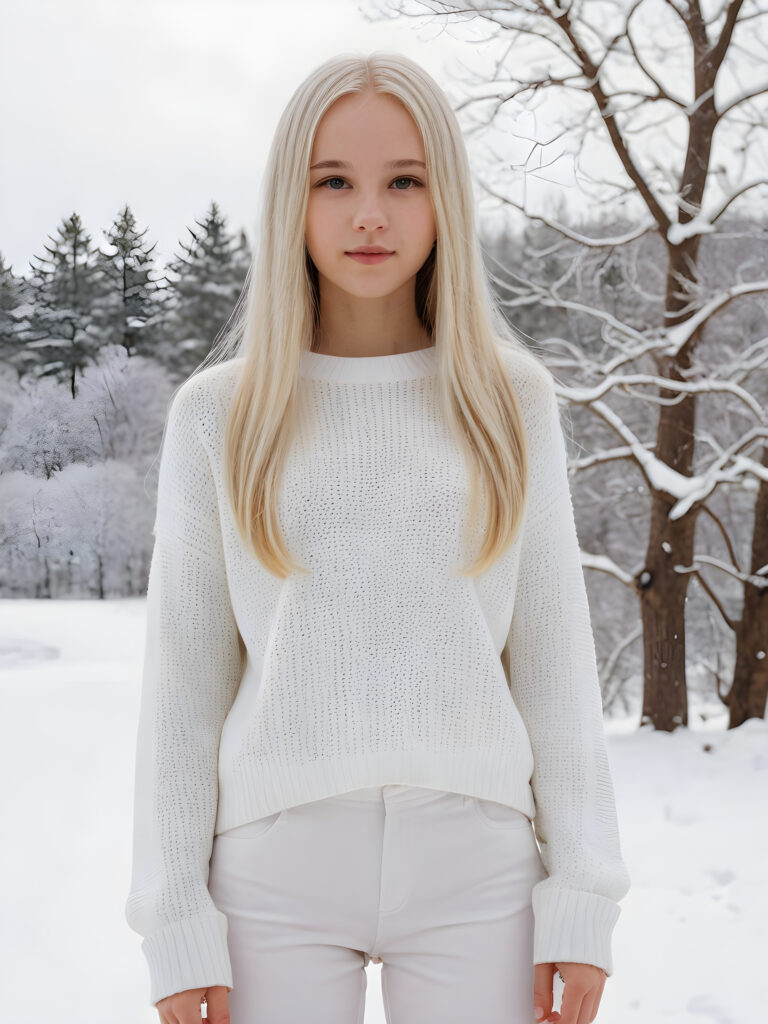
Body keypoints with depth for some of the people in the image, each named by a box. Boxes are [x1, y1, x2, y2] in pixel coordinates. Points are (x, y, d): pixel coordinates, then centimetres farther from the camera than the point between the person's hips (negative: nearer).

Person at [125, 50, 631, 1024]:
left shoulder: (511, 400, 4)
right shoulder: (218, 415, 2)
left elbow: (552, 656, 4)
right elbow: (184, 678, 3)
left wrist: (581, 897, -1)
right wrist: (175, 925, -1)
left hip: (472, 866, 1)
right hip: (279, 868, 0)